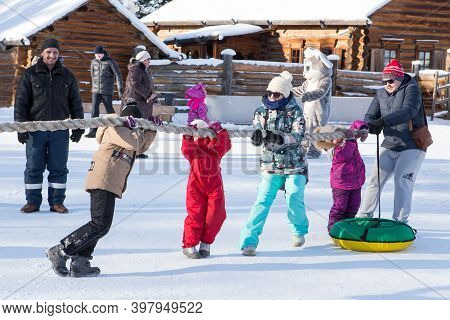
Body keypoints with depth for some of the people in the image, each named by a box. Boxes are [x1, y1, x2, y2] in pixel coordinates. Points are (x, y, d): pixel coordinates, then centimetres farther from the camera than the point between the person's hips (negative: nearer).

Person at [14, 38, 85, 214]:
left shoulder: (67, 76, 10)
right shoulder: (30, 74, 4)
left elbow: (76, 103, 13)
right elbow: (20, 102, 2)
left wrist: (78, 127, 8)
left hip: (60, 131, 1)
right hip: (35, 130, -1)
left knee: (59, 168, 3)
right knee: (33, 167, 3)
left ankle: (57, 201, 12)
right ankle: (33, 201, 12)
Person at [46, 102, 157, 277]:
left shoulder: (123, 130, 24)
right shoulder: (116, 129, -6)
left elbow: (141, 147, 36)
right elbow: (135, 143, -20)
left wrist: (151, 131, 26)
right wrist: (136, 129, -1)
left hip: (110, 184, 11)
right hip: (104, 182, -11)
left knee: (100, 224, 10)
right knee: (100, 224, -15)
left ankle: (79, 263, 9)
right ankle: (60, 252, -13)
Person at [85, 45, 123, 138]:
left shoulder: (110, 61, -6)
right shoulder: (93, 62, 8)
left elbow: (118, 75, -9)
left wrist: (120, 89, -15)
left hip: (107, 91, -4)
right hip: (96, 91, 4)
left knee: (109, 110, 3)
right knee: (94, 110, -5)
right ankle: (93, 131, -5)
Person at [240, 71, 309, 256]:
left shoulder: (295, 112, -4)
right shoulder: (261, 112, 4)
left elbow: (298, 136, -18)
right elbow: (257, 139, -4)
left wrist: (280, 138, -36)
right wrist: (257, 135, -29)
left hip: (294, 165, -1)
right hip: (270, 166, 1)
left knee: (294, 199, -7)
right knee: (262, 201, -11)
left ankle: (299, 231, 23)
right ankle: (249, 240, -10)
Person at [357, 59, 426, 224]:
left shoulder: (411, 89, -10)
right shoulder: (381, 93, 8)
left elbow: (409, 111, -28)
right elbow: (370, 115, 4)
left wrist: (383, 121, -39)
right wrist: (370, 124, -22)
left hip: (412, 147, -6)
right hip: (389, 146, 6)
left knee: (402, 182, -14)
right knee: (374, 180, 3)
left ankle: (400, 221, -5)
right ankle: (363, 216, 14)